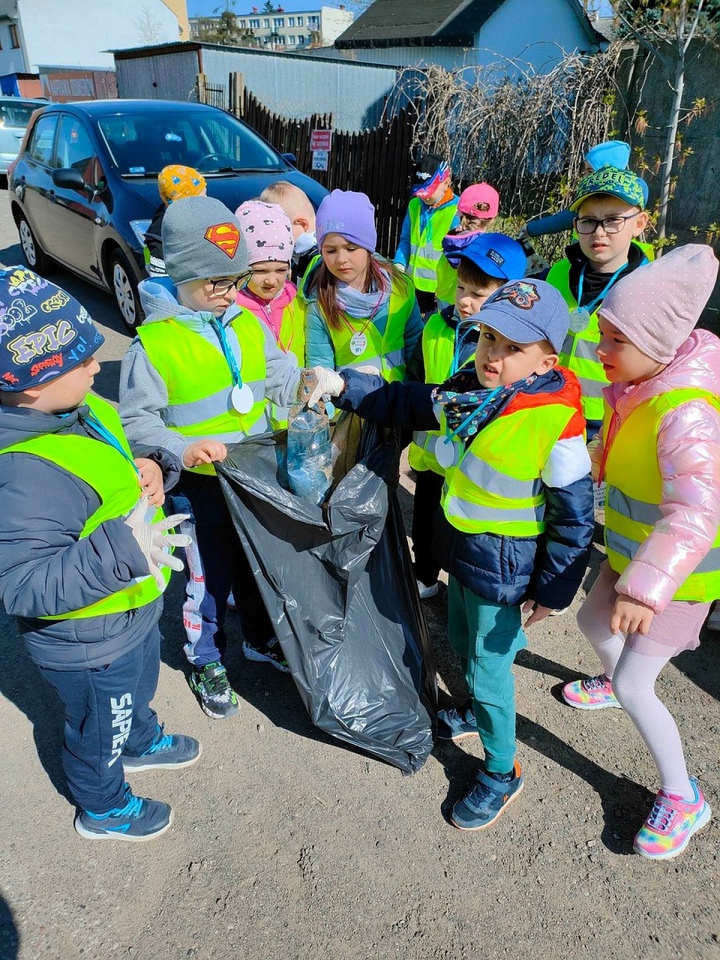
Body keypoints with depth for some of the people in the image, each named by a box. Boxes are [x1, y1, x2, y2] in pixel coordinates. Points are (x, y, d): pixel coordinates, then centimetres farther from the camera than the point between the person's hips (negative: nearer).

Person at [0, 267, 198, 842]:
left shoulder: (77, 409, -9)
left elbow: (112, 464, 9)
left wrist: (149, 465, -13)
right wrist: (124, 548, -46)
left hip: (132, 612, 8)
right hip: (89, 648, -8)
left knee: (139, 688, 36)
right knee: (99, 728, 23)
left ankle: (142, 741, 68)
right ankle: (104, 810, 54)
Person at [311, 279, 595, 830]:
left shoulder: (554, 422, -27)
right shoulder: (466, 393, -7)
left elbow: (575, 517, -18)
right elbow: (404, 404, 10)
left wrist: (551, 593, -12)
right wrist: (343, 385, -2)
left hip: (504, 573, -7)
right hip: (461, 552, 7)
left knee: (488, 671, 8)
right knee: (462, 644, 27)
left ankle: (502, 773, 35)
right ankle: (480, 713, 57)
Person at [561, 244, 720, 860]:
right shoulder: (638, 386, -6)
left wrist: (646, 589, -53)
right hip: (631, 555, 9)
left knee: (634, 686, -2)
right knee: (592, 621, 27)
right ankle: (615, 682, 61)